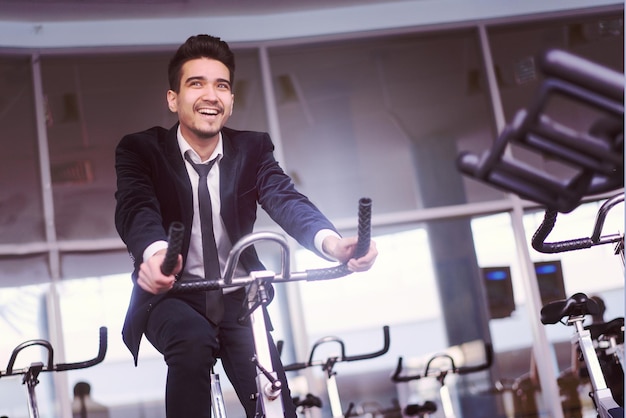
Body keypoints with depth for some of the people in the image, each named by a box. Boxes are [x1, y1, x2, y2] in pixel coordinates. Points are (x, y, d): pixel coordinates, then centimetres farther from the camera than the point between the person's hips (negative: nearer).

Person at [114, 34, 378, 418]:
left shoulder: (253, 148, -1)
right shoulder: (141, 150, -8)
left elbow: (286, 199, -19)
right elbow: (136, 208, -28)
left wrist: (331, 241, -43)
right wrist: (154, 253, -53)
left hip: (238, 298, 2)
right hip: (172, 296, -2)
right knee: (193, 342, -34)